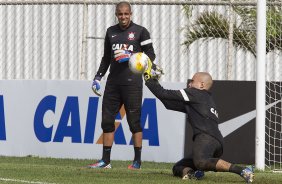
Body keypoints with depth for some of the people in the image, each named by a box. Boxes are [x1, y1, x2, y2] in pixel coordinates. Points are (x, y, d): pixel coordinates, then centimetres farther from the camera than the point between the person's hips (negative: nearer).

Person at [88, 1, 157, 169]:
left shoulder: (140, 31, 0)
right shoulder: (111, 32, 15)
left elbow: (151, 56, -1)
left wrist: (131, 56, -14)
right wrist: (98, 77, 14)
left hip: (132, 82, -5)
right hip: (113, 82, 5)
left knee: (134, 121, -4)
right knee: (107, 120, 3)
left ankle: (137, 161, 1)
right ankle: (106, 160, 7)